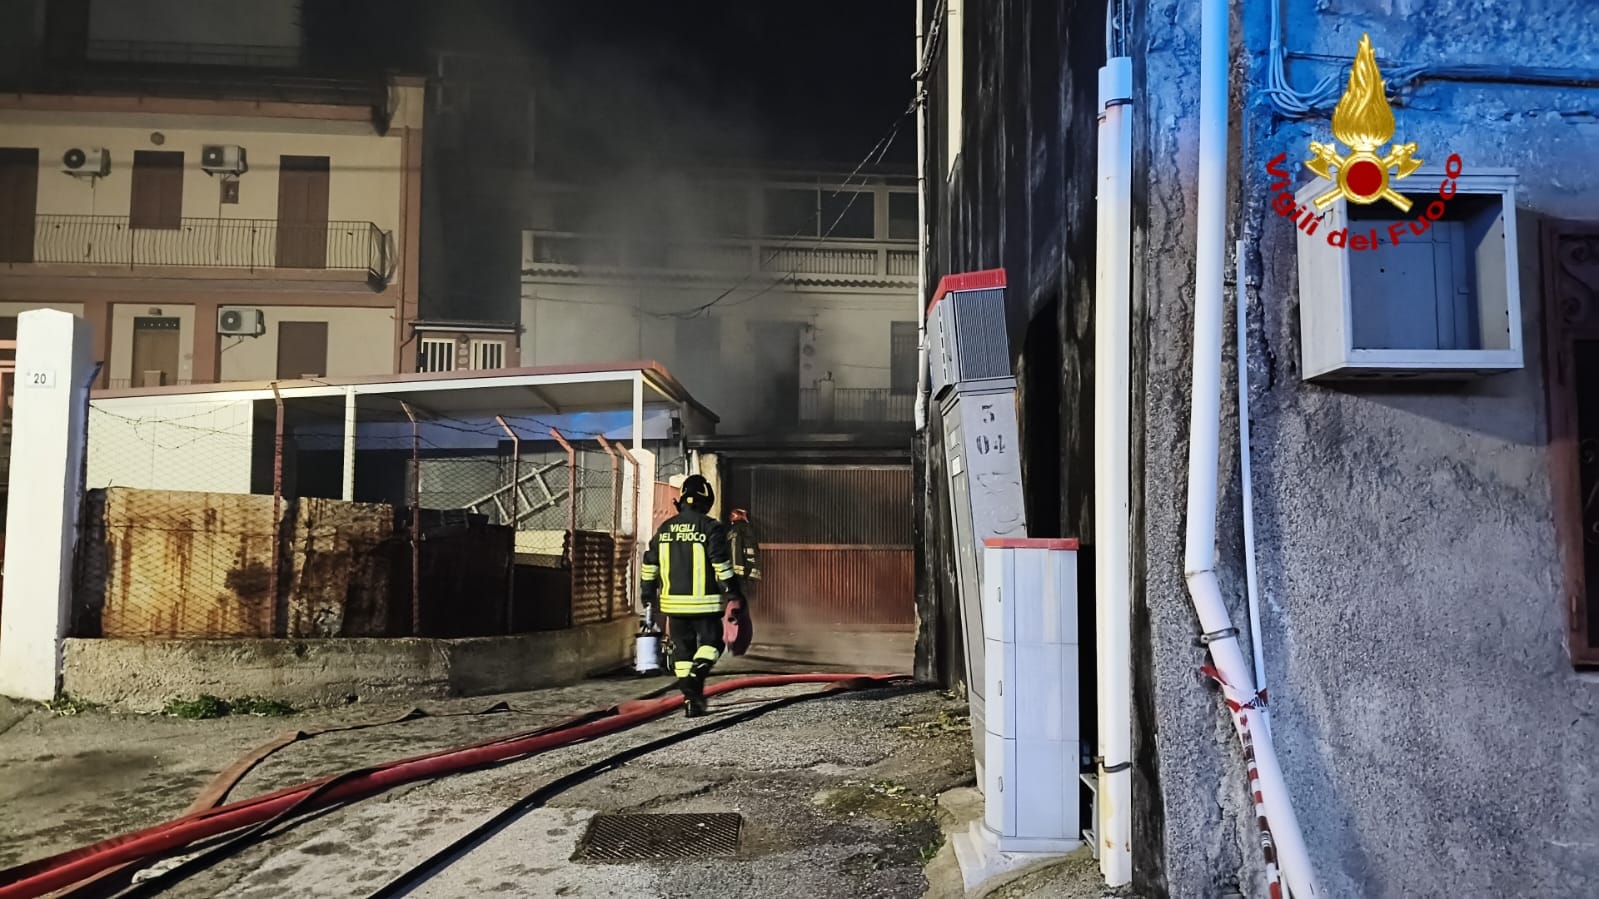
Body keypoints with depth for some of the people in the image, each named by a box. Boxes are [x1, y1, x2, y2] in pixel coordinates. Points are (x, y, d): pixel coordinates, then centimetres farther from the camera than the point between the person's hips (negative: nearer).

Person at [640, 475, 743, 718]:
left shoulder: (665, 528, 8)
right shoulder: (711, 527, -7)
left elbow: (650, 563, 12)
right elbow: (722, 564, -12)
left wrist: (648, 591, 23)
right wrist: (733, 591, -3)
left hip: (673, 600, 4)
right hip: (704, 602, -4)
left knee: (682, 647, 12)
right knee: (710, 642, 8)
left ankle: (691, 698, 12)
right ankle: (695, 678, -17)